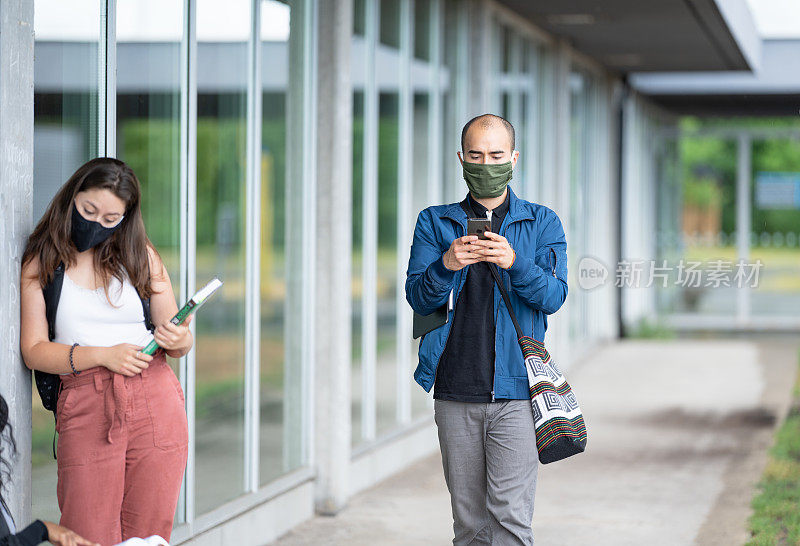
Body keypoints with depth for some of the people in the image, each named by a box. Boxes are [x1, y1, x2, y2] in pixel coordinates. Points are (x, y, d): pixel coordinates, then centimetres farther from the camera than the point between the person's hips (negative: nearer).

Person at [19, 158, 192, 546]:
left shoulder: (141, 255, 14)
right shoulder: (42, 264, 9)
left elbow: (179, 342, 15)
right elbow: (34, 350, 1)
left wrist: (178, 340, -9)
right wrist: (102, 355, -11)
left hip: (155, 401, 2)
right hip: (85, 408, -2)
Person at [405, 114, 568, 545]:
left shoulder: (542, 223, 9)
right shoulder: (435, 223, 11)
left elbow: (553, 296, -4)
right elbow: (417, 297, 1)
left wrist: (515, 262, -23)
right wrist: (447, 264, -20)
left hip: (516, 393, -2)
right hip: (456, 392, 2)